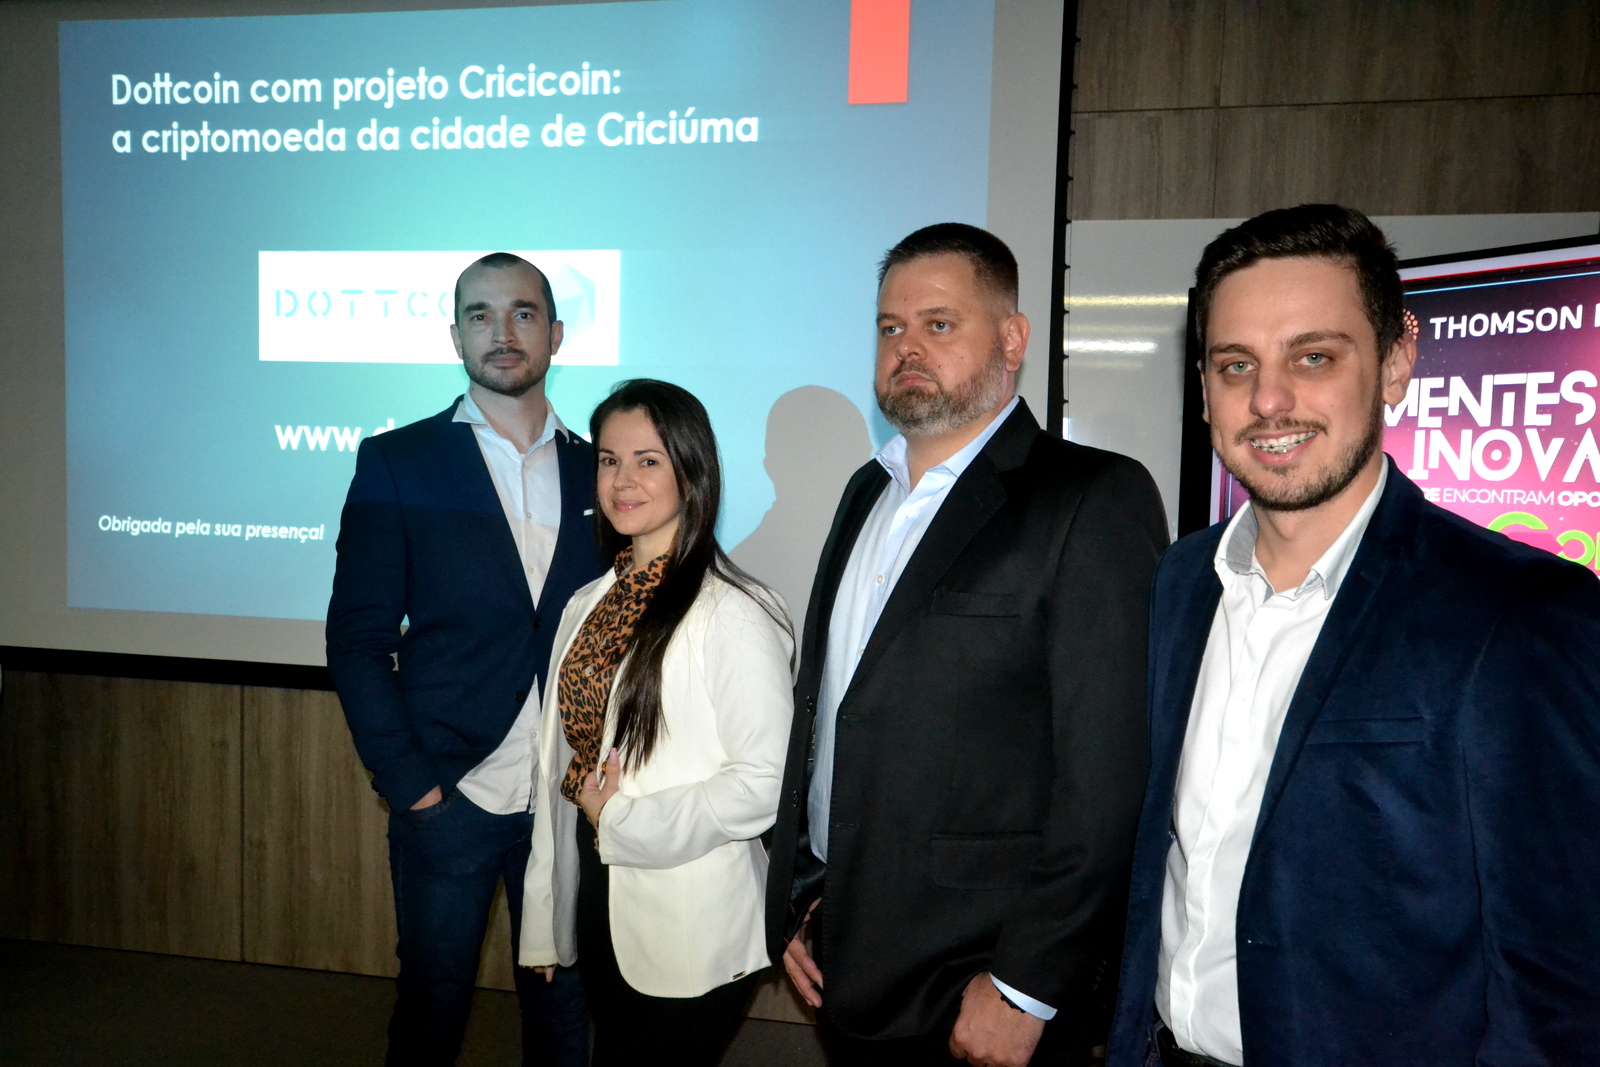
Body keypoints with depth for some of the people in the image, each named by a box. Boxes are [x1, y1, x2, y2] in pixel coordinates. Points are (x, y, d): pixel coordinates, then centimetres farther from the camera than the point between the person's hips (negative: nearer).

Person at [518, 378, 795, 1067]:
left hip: (692, 936, -6)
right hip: (596, 907, 7)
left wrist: (621, 820, -13)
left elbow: (762, 783, -21)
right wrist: (544, 927, 14)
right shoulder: (587, 605, 7)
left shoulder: (732, 615, -17)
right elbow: (564, 763, 11)